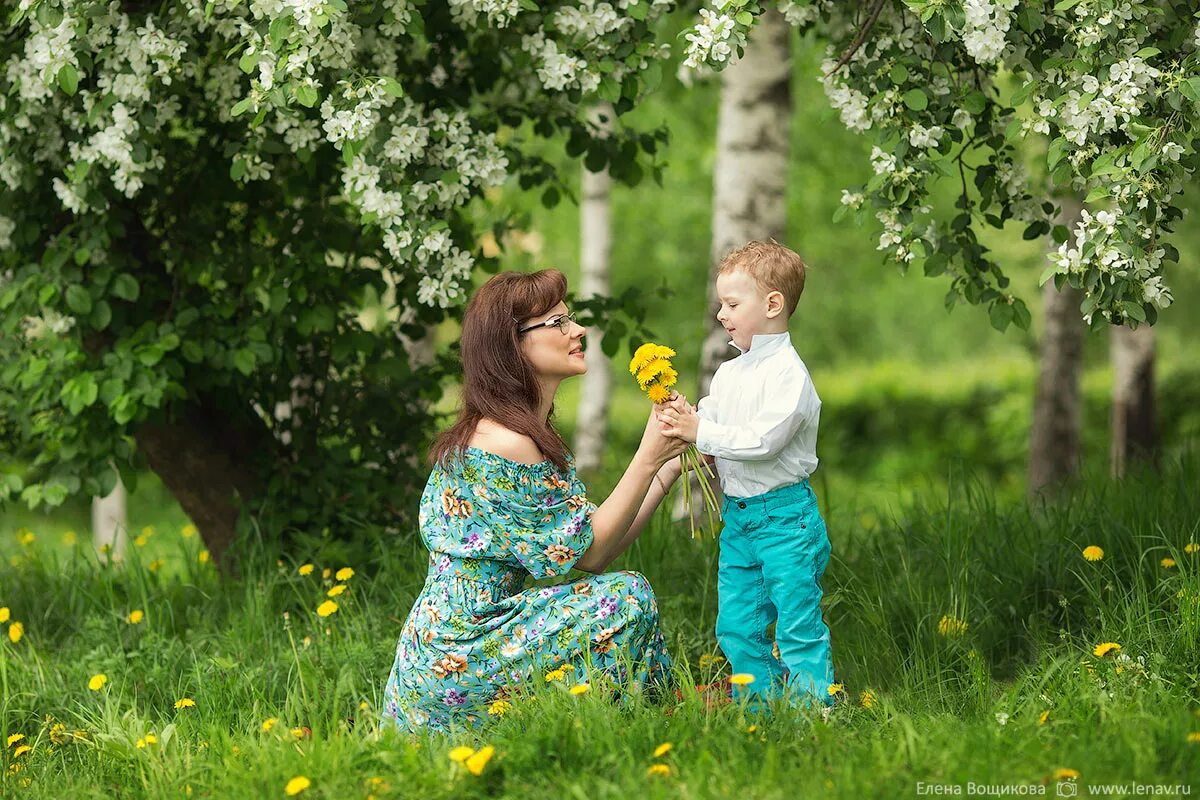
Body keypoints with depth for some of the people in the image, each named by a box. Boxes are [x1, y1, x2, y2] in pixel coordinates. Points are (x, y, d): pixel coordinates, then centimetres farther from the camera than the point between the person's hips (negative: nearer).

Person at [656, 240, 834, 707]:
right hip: (737, 516, 8)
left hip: (784, 515, -8)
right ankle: (761, 706, 21)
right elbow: (710, 421, 13)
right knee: (736, 625, 11)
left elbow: (763, 439, -22)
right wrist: (684, 420, -9)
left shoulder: (787, 372, -13)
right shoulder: (729, 373, 12)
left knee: (797, 625, -5)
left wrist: (701, 432, -21)